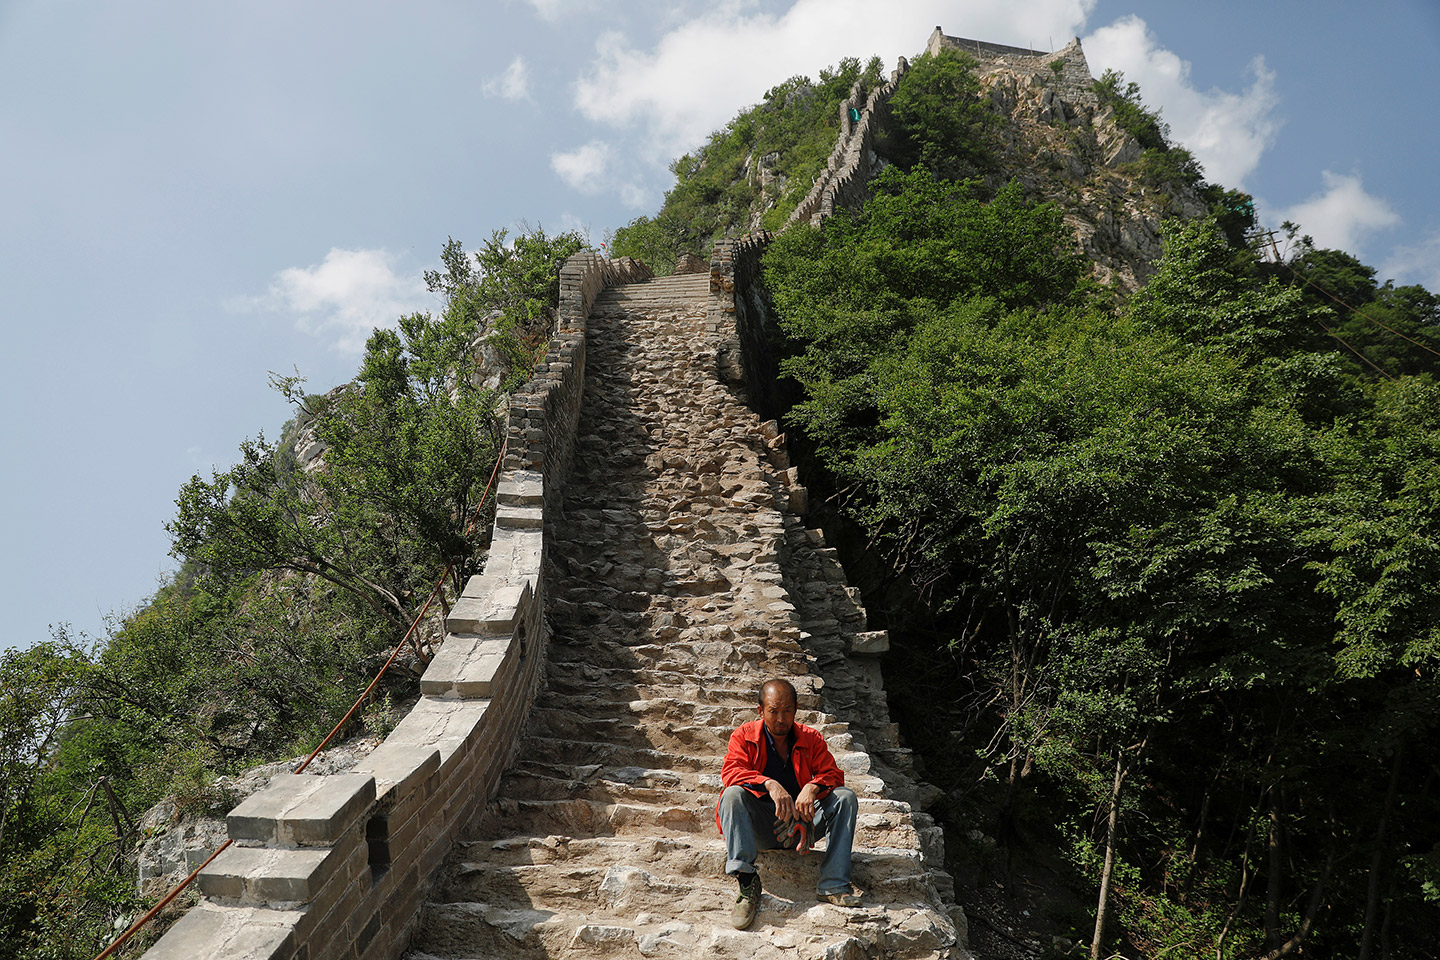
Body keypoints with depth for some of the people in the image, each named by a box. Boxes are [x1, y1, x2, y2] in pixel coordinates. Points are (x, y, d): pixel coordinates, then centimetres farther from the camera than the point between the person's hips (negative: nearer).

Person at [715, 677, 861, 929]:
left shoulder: (811, 739, 5)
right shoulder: (744, 736, -1)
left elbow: (832, 774, -3)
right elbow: (731, 771, -17)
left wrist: (813, 787, -27)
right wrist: (770, 784, -33)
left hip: (800, 822, 2)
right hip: (760, 828, -2)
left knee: (845, 797, -18)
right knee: (733, 794, -30)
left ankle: (833, 884, -24)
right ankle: (747, 881, -36)